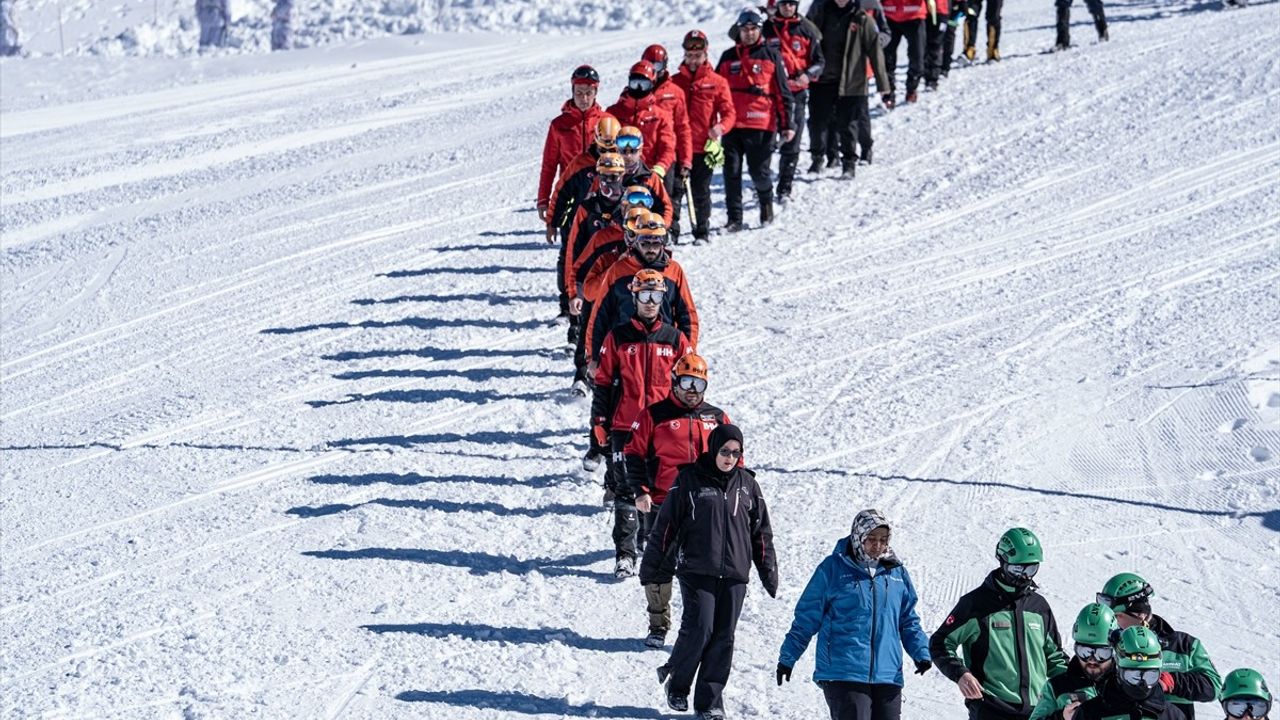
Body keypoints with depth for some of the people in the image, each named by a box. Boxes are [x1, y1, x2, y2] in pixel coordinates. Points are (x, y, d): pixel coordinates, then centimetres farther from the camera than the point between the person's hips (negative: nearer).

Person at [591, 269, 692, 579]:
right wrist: (599, 425, 2)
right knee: (626, 491, -1)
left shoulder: (675, 339, 7)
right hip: (625, 428, -1)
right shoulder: (618, 338, 4)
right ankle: (625, 554, 2)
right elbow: (603, 383, 7)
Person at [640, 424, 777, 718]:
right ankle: (676, 683, 11)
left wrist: (769, 573, 14)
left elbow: (762, 533, 15)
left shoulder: (747, 484, 9)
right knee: (699, 630, -11)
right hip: (696, 570, -3)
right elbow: (666, 525, 1)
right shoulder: (690, 479, -1)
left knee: (723, 637, 2)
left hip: (734, 574, 3)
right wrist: (652, 568, 1)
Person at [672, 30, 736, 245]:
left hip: (704, 147, -2)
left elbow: (729, 112, -1)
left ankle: (702, 232, 15)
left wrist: (721, 127, -22)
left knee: (701, 192, 4)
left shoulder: (717, 82, 2)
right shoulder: (675, 82, 8)